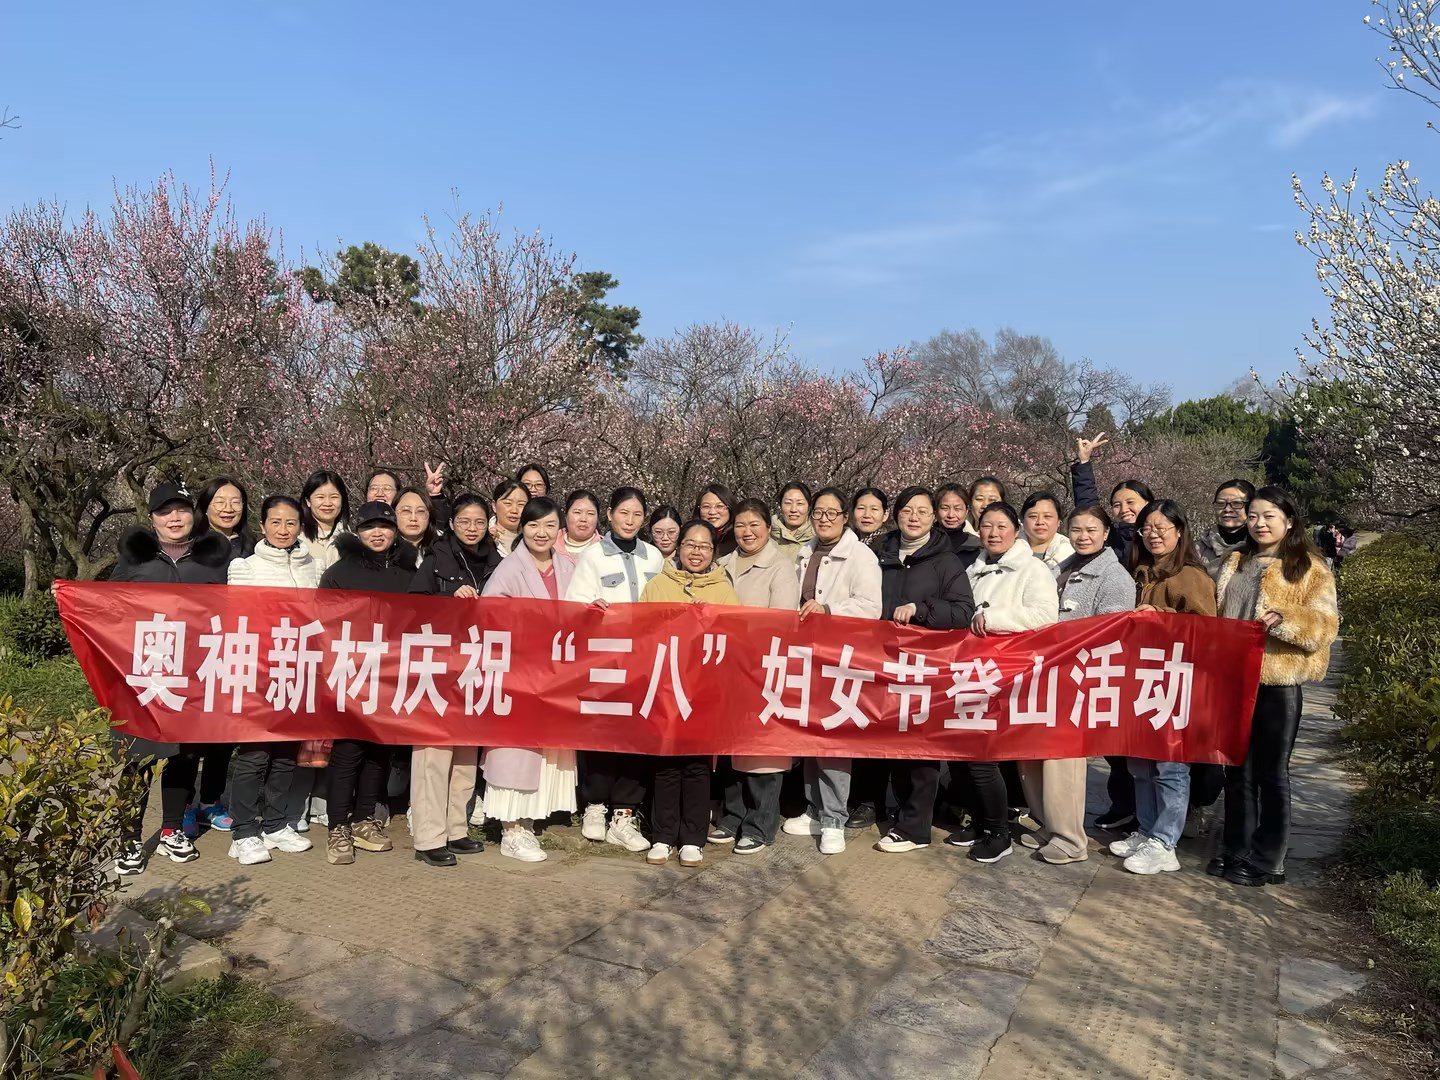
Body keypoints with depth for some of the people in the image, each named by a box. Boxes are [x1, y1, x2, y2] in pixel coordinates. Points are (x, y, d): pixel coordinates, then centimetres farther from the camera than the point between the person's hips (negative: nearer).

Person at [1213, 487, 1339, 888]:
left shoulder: (1310, 568, -2)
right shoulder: (1235, 564, 15)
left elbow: (1326, 624, -10)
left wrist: (1285, 620, -27)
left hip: (1278, 681, -5)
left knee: (1270, 771, 4)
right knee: (1237, 768, 12)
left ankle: (1266, 860, 15)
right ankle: (1236, 850, 24)